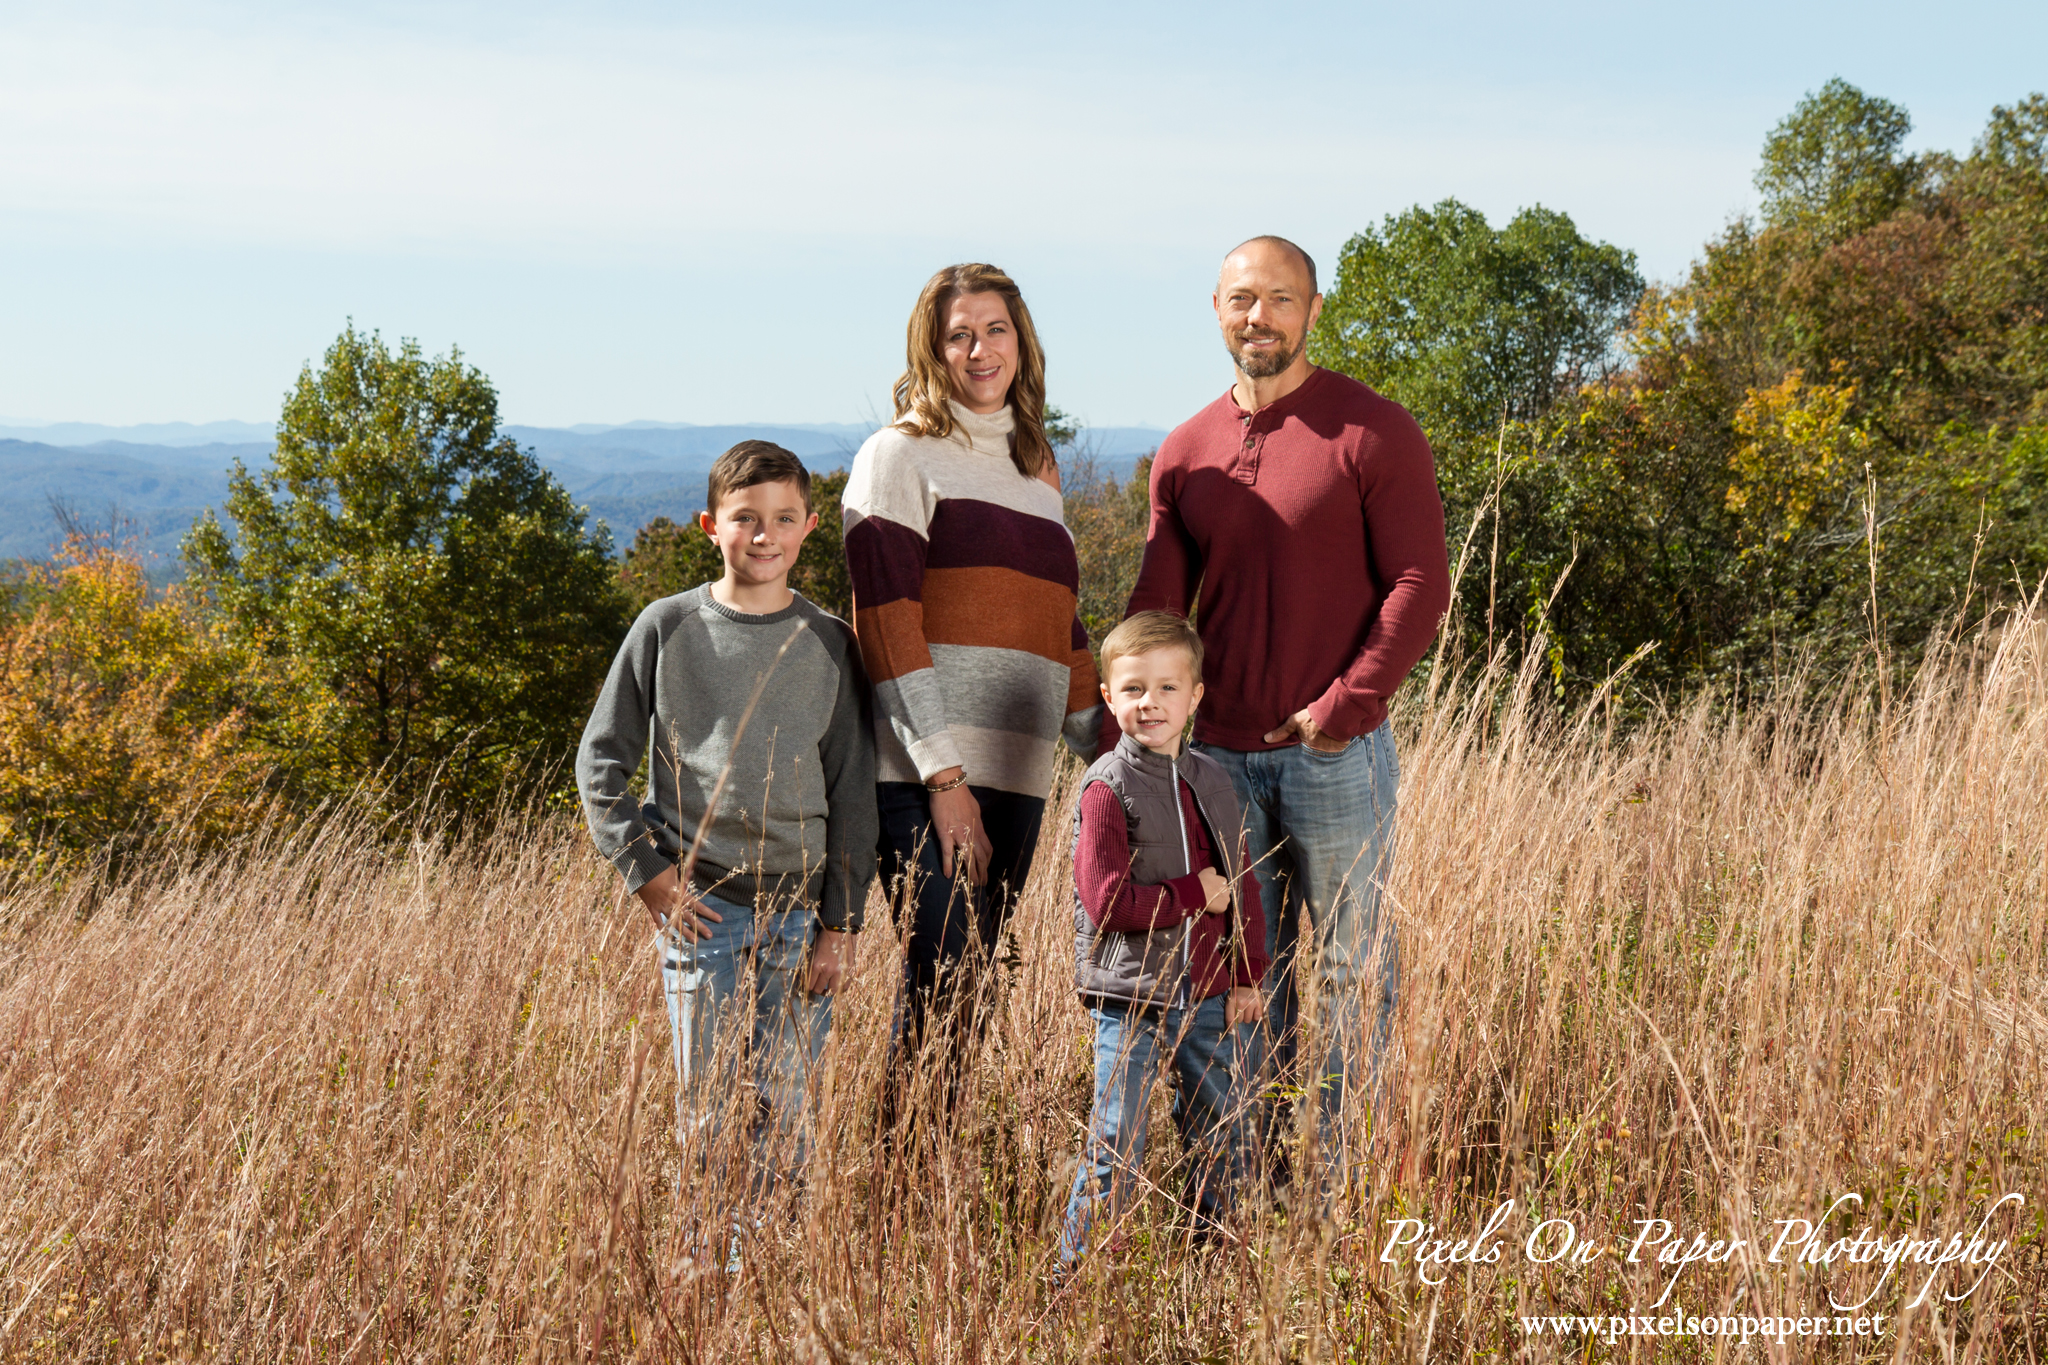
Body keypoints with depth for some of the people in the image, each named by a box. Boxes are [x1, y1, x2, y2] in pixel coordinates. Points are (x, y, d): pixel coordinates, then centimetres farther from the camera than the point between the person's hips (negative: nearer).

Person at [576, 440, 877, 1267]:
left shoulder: (829, 646, 4)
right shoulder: (667, 629, 1)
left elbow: (853, 794, 4)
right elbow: (601, 758, 5)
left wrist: (840, 923, -1)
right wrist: (646, 872, -4)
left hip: (800, 907, 1)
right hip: (700, 902, -1)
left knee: (785, 1105, 3)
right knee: (701, 1103, 2)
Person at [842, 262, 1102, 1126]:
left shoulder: (1036, 468, 21)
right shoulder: (900, 455, 0)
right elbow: (885, 626, -9)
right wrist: (944, 779, -16)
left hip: (1016, 776, 6)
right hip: (923, 773, -6)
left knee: (965, 991, 6)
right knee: (943, 988, -12)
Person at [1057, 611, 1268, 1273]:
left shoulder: (1211, 784, 9)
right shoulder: (1107, 789, -11)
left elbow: (1242, 884, 15)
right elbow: (1107, 902, -18)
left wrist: (1247, 976, 7)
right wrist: (1195, 894, -14)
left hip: (1208, 993, 6)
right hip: (1129, 999, -6)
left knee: (1223, 1134, 13)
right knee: (1117, 1147, -4)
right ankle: (1076, 1271, 8)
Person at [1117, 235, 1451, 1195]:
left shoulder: (1373, 433, -5)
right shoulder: (1184, 452, 11)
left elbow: (1420, 585, -9)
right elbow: (1156, 604, 9)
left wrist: (1342, 706, -16)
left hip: (1336, 752, -5)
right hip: (1222, 755, 5)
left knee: (1351, 966, 3)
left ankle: (1344, 1176, 13)